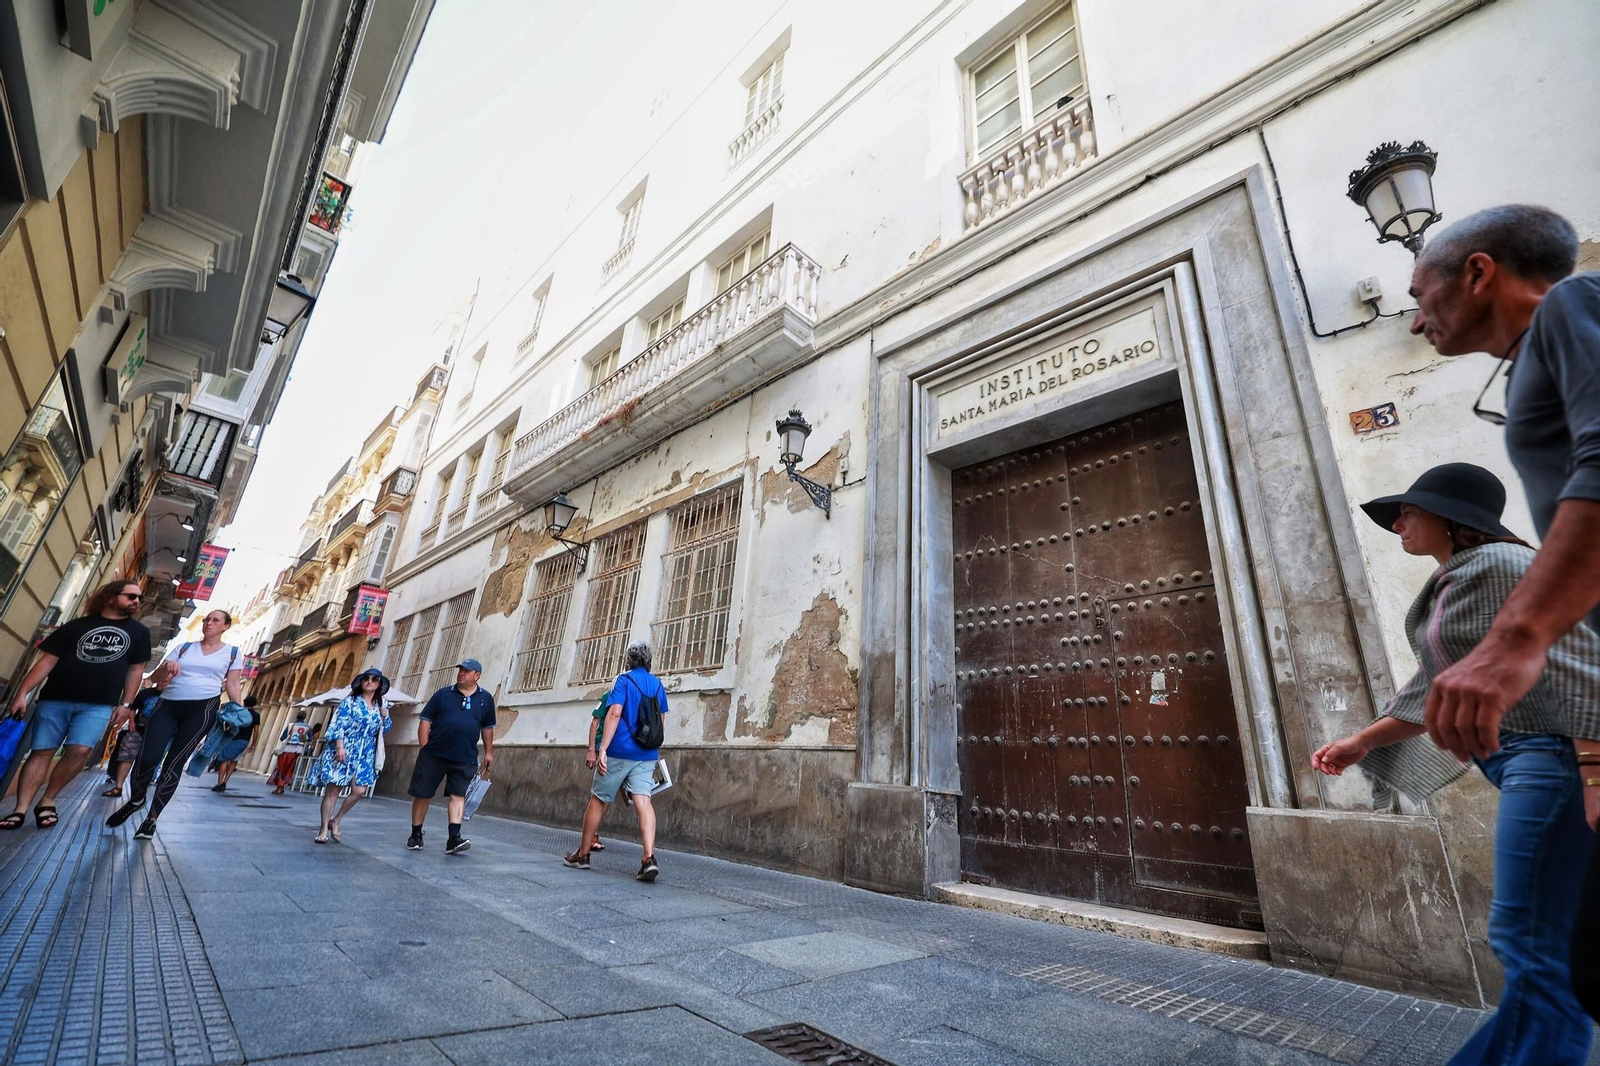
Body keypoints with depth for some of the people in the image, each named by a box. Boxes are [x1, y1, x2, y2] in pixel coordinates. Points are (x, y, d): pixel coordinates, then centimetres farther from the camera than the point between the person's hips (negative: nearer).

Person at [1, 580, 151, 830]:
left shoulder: (139, 632, 11)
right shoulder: (77, 626, 7)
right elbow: (47, 661, 5)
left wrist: (126, 704, 6)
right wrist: (22, 693, -3)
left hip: (99, 705, 0)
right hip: (55, 699, 0)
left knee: (79, 750, -14)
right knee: (41, 752, 0)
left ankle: (47, 801, 4)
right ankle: (21, 809, 5)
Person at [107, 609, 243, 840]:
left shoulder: (232, 652, 9)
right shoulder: (184, 647, 15)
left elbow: (232, 684, 7)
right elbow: (157, 678, 13)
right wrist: (167, 666, -10)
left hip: (203, 708, -3)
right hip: (168, 704, 3)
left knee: (174, 763, -5)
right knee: (148, 758, -8)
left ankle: (152, 818, 5)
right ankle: (135, 800, 22)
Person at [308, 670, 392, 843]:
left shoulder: (381, 705, 10)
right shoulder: (350, 701, -2)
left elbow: (385, 729, 18)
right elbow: (338, 725, -8)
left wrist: (385, 717, -3)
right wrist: (340, 746, -18)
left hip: (365, 755, 4)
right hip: (343, 751, -4)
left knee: (359, 791, -6)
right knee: (333, 790, 0)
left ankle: (336, 821, 15)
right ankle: (324, 828, 13)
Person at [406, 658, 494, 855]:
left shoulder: (486, 699, 5)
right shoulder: (443, 694, 1)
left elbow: (487, 727, 15)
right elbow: (425, 721, 1)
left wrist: (489, 752, 14)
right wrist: (424, 750, -6)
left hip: (464, 759, 0)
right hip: (433, 755, 0)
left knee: (458, 796, -6)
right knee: (422, 794, 8)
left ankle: (454, 839, -8)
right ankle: (416, 835, 26)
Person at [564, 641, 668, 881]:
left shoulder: (624, 680, -4)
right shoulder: (658, 684, 11)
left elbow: (615, 713, -16)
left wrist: (602, 749, -18)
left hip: (619, 752, -4)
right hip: (647, 755, 4)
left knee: (598, 800, 12)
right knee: (643, 802, -5)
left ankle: (582, 855, 24)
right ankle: (649, 858, -19)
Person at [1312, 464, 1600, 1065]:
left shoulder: (1499, 564, -11)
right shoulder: (1448, 587, 18)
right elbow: (1432, 689, 21)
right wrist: (1361, 743, 20)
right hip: (1514, 761, 10)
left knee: (1532, 945, -6)